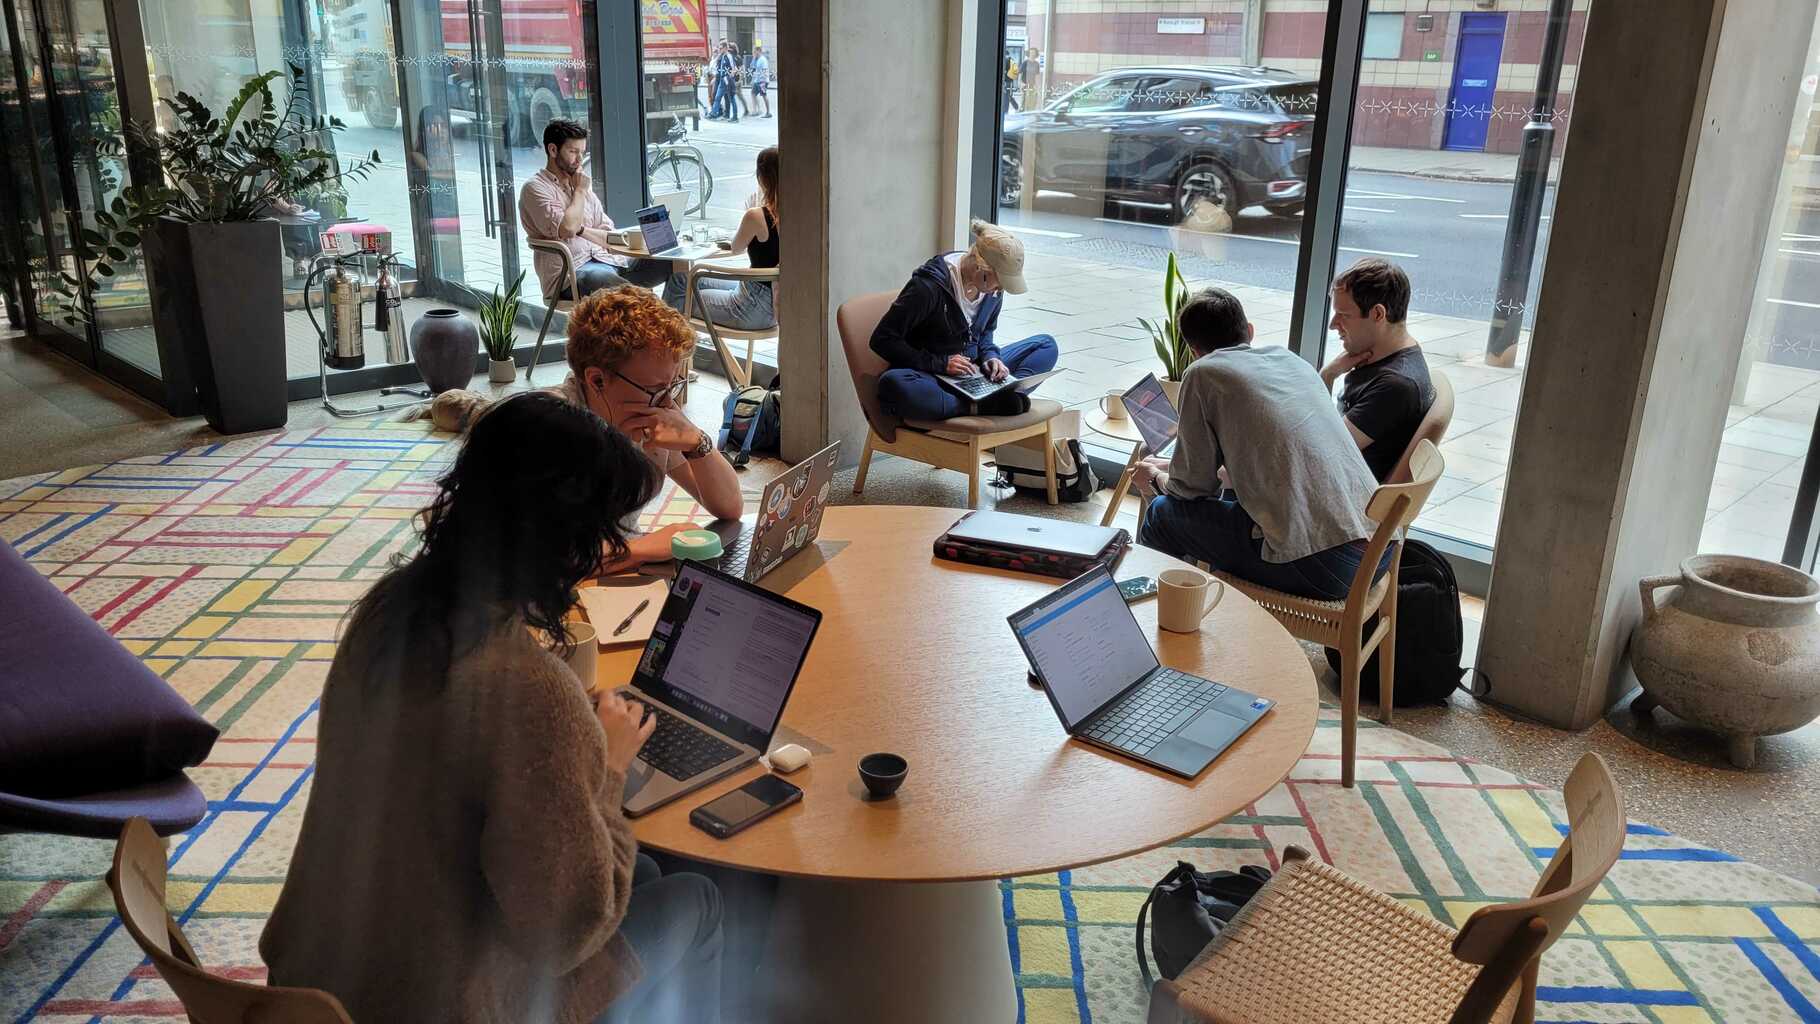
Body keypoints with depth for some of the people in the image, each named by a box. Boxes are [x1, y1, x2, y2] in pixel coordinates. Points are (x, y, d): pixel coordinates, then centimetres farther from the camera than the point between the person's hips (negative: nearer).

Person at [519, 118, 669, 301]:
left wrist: (581, 229, -4)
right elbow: (566, 229, -16)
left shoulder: (581, 184, 22)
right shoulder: (535, 188, 1)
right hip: (570, 272, -8)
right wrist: (580, 191, 0)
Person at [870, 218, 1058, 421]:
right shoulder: (929, 286, -20)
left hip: (973, 372, 7)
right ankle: (981, 406, -35)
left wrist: (990, 356, -5)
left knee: (1046, 344, 0)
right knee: (892, 384, -42)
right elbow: (882, 340, -18)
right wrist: (940, 364, -21)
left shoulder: (993, 289, 0)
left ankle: (1002, 396, -27)